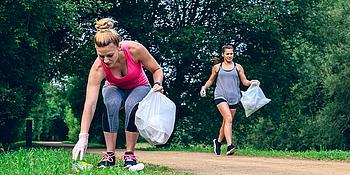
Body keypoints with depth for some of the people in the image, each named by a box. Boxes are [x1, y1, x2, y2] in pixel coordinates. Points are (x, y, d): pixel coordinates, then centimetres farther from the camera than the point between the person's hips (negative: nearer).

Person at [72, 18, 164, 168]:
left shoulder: (135, 49, -34)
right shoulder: (98, 68, -34)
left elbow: (157, 70, -14)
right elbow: (90, 104, -38)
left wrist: (157, 84, -35)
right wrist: (83, 137, -45)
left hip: (139, 87, 0)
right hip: (114, 89, 0)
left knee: (131, 105, -34)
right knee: (111, 104, -35)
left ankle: (130, 154, -20)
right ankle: (110, 154, -25)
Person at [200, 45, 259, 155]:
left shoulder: (238, 67, 12)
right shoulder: (217, 67, 10)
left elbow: (245, 81, 10)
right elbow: (211, 80, 21)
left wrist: (251, 83, -10)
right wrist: (204, 87, 3)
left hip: (234, 98, 3)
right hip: (220, 96, -3)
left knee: (226, 123, 9)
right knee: (228, 119, -22)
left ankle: (218, 142, 34)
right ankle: (229, 145, -29)